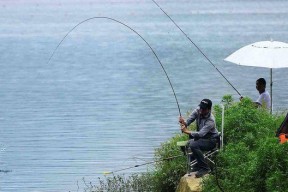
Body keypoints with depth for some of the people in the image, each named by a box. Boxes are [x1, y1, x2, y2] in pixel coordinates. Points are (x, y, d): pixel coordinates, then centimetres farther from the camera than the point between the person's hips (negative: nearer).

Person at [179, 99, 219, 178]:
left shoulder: (210, 121, -31)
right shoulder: (198, 111, -12)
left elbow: (201, 134, -39)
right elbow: (189, 120, -11)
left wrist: (187, 131, -49)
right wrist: (184, 122, -36)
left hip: (211, 140, -8)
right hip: (201, 138, 8)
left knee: (193, 145, -30)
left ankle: (205, 168, -20)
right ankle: (198, 165, 18)